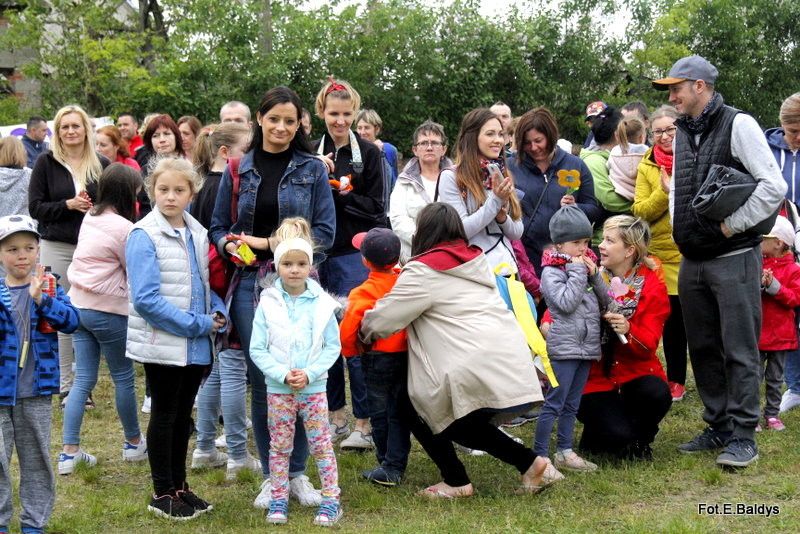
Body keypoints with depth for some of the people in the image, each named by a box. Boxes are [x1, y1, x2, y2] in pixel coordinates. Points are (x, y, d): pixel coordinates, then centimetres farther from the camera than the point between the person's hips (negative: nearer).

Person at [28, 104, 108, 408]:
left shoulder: (102, 165, 7)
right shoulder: (46, 163, 3)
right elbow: (35, 207, -1)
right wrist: (69, 205, -13)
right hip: (57, 248, -1)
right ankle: (65, 385, 9)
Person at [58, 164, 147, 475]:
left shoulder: (90, 219, 7)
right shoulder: (123, 228, -17)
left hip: (79, 305, 7)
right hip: (108, 310, -7)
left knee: (83, 380, 9)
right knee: (123, 378, 10)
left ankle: (69, 452, 6)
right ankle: (134, 443, 26)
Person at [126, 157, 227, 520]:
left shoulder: (197, 232, 7)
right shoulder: (144, 235, -14)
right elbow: (146, 299, -20)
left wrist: (216, 312, -4)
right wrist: (198, 325, -19)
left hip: (197, 345, 6)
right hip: (162, 344, -6)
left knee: (183, 413, 15)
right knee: (165, 414, 5)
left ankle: (178, 485, 28)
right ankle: (163, 493, 17)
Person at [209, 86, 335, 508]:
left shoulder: (312, 169, 4)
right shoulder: (238, 170, 9)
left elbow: (325, 232, -2)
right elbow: (218, 226, 13)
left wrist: (269, 244, -10)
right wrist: (230, 246, -10)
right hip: (250, 284, 1)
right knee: (260, 379, 3)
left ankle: (297, 473, 13)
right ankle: (270, 476, 13)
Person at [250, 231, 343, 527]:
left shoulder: (322, 303, -2)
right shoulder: (267, 304, -3)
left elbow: (333, 346, -1)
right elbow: (257, 350, -4)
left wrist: (309, 374, -13)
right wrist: (283, 374, -16)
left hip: (314, 387, -1)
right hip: (278, 389, 1)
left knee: (321, 444, 2)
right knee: (279, 447, 9)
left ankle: (331, 500, 9)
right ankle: (279, 500, 19)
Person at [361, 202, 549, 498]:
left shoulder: (423, 271, -4)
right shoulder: (476, 260, 19)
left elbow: (384, 317, -3)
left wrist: (365, 331, 19)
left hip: (477, 369, -8)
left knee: (415, 407, 12)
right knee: (466, 425, 23)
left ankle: (455, 482, 11)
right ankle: (528, 461, 11)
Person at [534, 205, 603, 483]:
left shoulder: (585, 265, 14)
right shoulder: (551, 272, -8)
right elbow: (566, 302, -21)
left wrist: (594, 275, -3)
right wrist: (577, 272, -14)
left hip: (586, 346, 8)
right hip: (563, 348, -8)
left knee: (571, 404, 14)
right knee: (554, 404, -8)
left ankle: (564, 452, 22)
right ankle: (540, 457, -5)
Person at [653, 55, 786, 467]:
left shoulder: (738, 125, -7)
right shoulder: (682, 132, 14)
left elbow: (773, 186, -13)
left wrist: (733, 225, -14)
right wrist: (679, 227, 10)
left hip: (733, 259, -7)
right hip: (691, 262, 7)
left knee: (739, 351, -4)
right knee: (703, 349, 12)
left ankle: (742, 436, 1)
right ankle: (719, 426, 23)